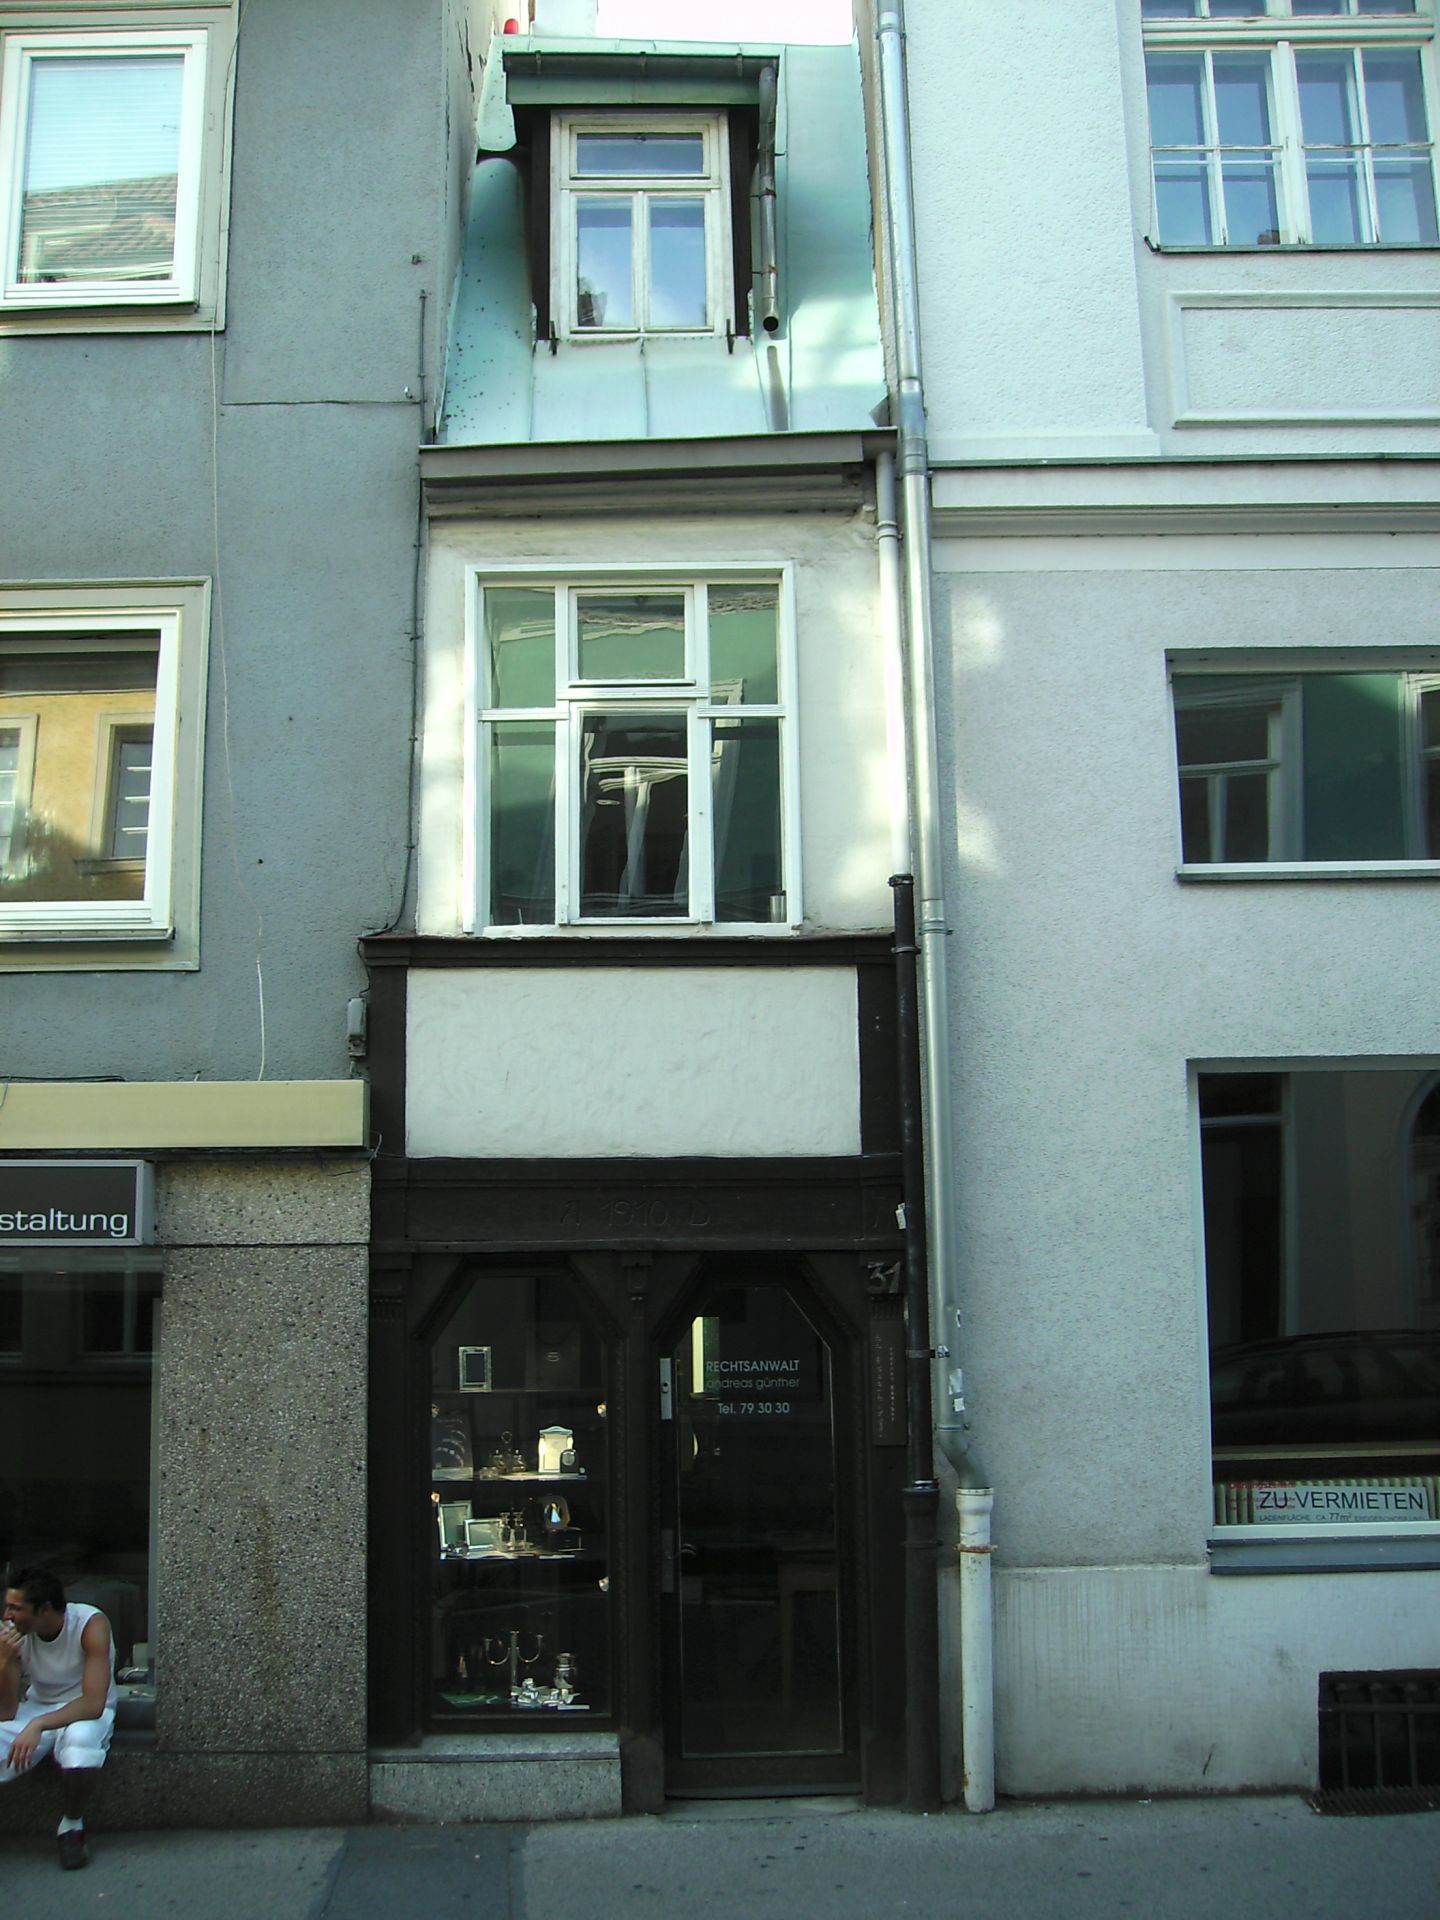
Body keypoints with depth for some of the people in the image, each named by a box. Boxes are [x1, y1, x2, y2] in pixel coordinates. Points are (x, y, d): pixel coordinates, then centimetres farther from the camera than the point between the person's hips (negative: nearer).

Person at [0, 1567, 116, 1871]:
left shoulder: (90, 1624, -26)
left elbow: (93, 1704, -31)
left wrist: (38, 1725, -43)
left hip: (86, 1711, -3)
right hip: (36, 1707, 3)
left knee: (81, 1739, -38)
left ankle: (72, 1825, -9)